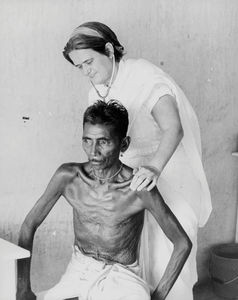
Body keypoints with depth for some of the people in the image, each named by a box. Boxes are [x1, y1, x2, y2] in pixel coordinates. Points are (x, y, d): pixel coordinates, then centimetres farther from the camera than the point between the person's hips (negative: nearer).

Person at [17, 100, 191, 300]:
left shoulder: (139, 188, -21)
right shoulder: (67, 177, -13)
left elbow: (183, 244, -12)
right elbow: (29, 225, -2)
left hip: (122, 276, -2)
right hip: (79, 271, 3)